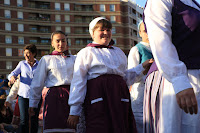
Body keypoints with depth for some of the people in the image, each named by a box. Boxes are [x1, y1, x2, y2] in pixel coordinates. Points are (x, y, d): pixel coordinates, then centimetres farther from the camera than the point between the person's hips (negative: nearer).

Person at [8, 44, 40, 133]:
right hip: (23, 95, 0)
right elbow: (12, 74, 1)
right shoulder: (22, 64, 8)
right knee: (24, 120, -9)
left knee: (34, 120, 1)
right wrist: (12, 77, -22)